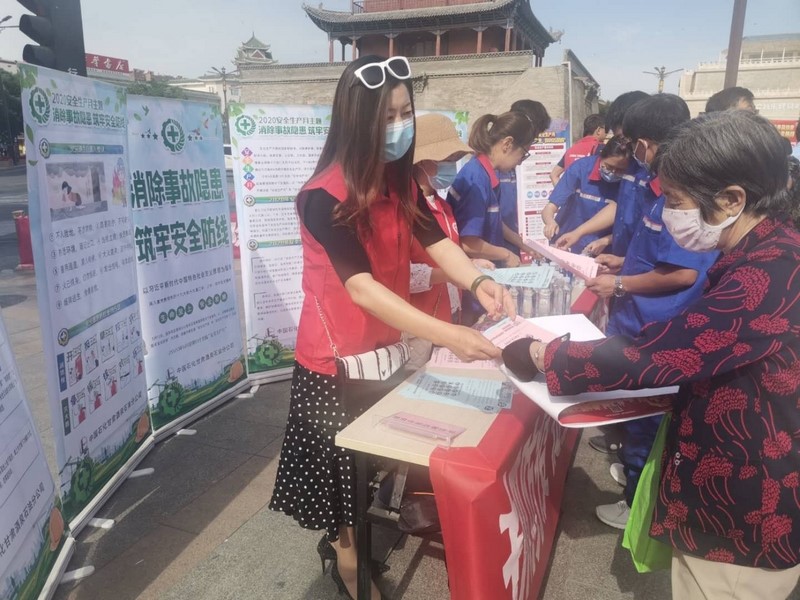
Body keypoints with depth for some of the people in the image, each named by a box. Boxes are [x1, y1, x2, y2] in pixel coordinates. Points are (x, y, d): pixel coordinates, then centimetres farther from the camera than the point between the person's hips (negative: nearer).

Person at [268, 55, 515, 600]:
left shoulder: (400, 183, -1)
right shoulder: (325, 198, -25)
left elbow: (438, 243, -10)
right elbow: (362, 289, -33)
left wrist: (479, 282, -31)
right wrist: (449, 336, -42)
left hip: (384, 345, 7)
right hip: (337, 355, -7)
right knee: (349, 463, 10)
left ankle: (345, 541, 45)